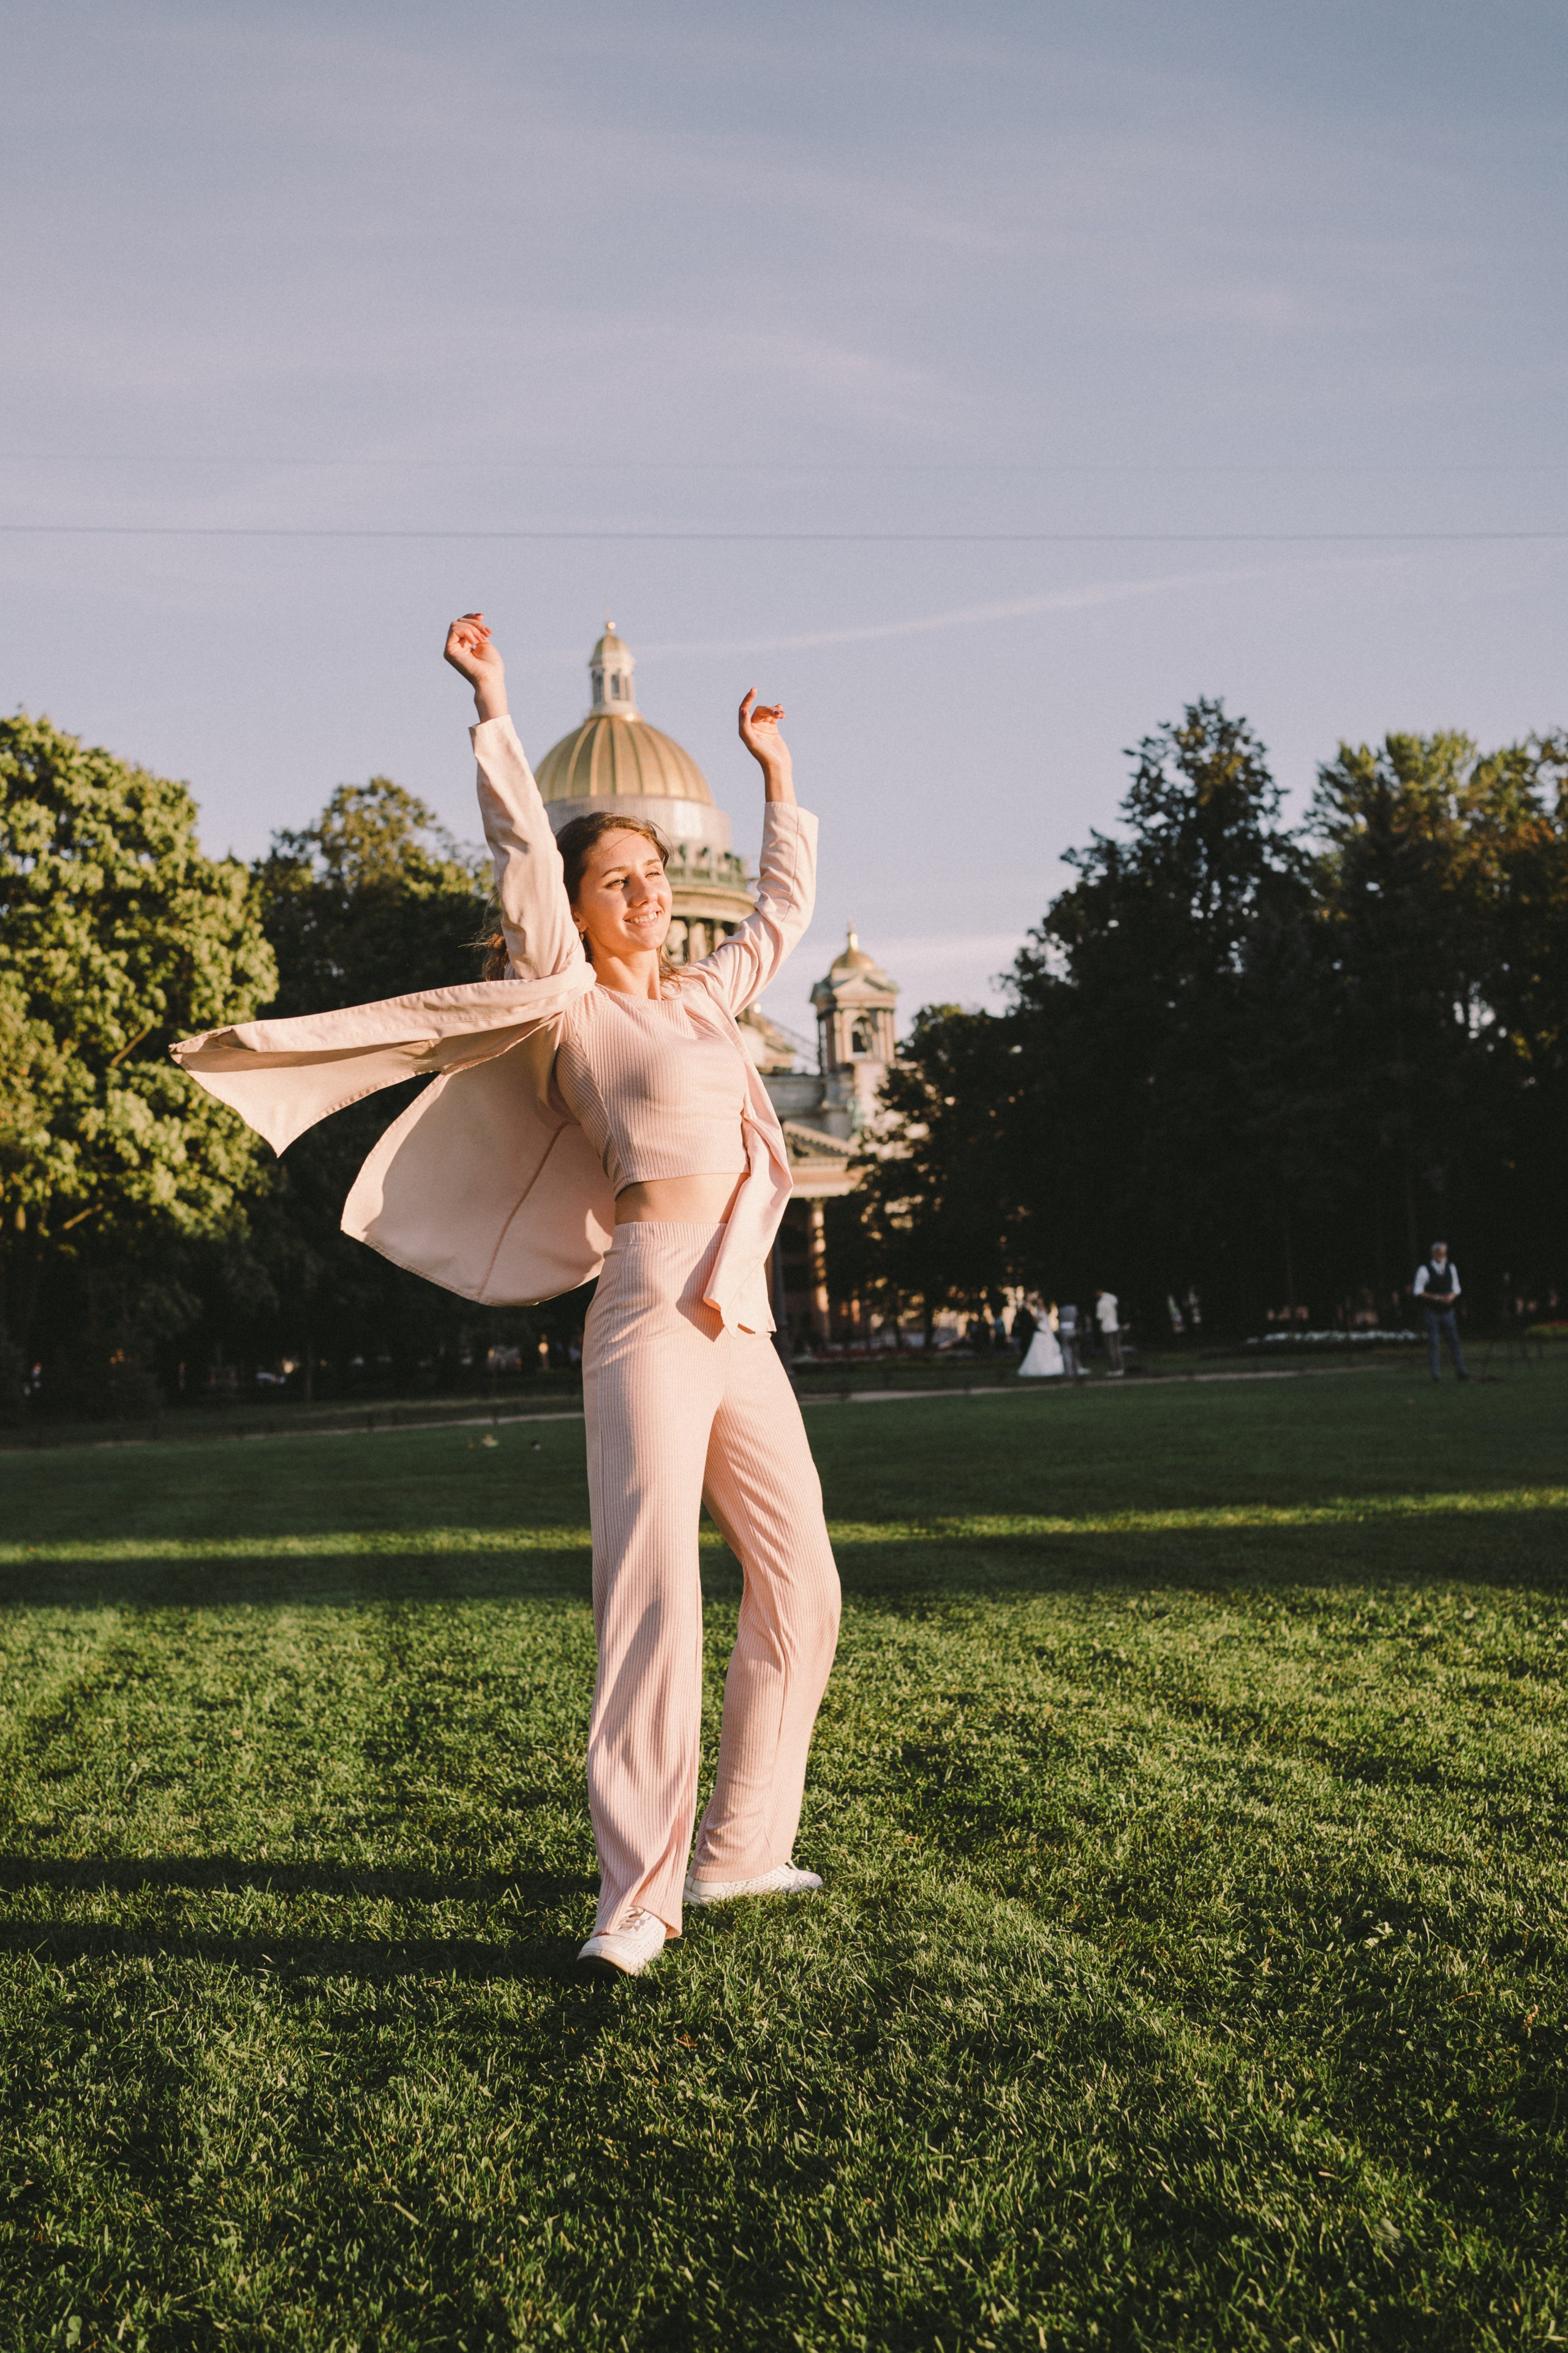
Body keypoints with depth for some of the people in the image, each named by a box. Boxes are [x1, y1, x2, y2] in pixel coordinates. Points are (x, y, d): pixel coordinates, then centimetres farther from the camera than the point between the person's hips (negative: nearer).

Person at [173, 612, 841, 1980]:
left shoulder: (705, 998, 22)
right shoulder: (569, 1005, 5)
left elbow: (786, 904, 35)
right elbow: (524, 854, -4)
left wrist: (776, 773, 41)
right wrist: (494, 707, -5)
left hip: (745, 1328, 7)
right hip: (653, 1314, -7)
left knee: (800, 1592, 7)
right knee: (653, 1590, -15)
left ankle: (741, 1849, 18)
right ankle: (637, 1896, -14)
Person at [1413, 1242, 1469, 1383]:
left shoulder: (1451, 1268, 7)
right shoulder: (1424, 1270, -7)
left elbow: (1456, 1288, 15)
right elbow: (1418, 1291, -7)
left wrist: (1452, 1296, -8)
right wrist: (1436, 1297, -17)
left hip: (1448, 1310, 4)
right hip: (1432, 1312, -3)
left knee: (1454, 1341, -1)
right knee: (1433, 1343, -3)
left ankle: (1460, 1373, 2)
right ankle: (1436, 1375, 2)